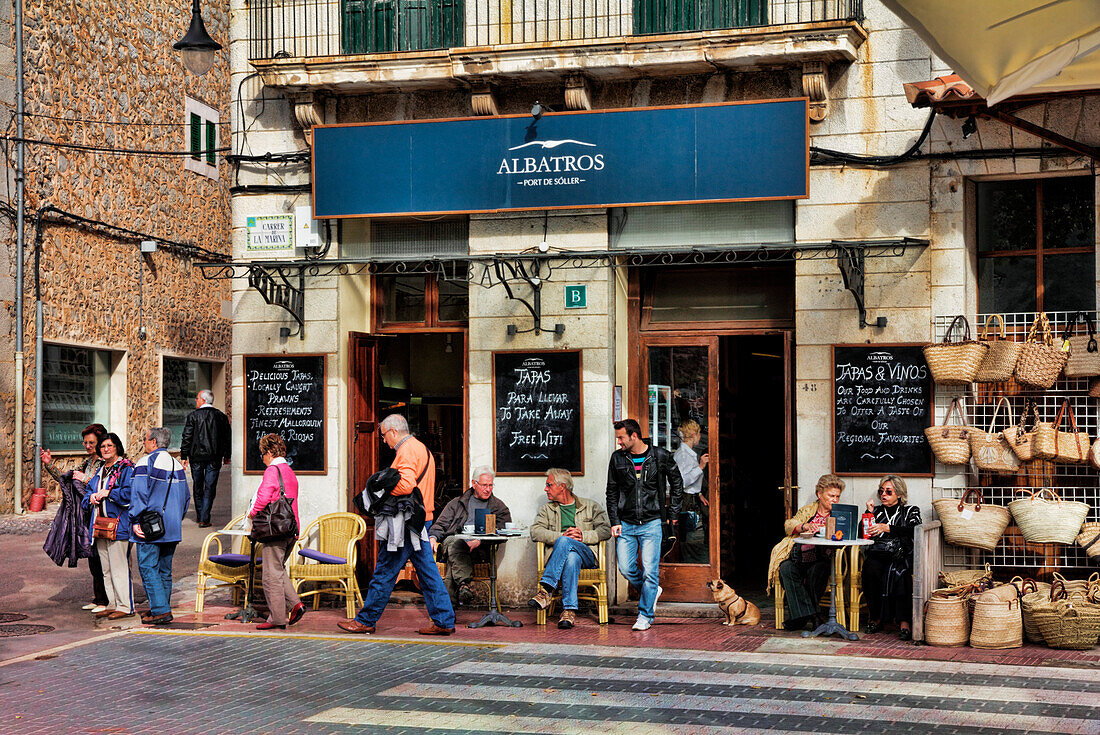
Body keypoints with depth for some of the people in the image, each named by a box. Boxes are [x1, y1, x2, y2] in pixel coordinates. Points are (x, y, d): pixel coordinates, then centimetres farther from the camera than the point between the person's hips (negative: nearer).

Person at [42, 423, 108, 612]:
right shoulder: (88, 462, 16)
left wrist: (85, 479, -19)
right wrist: (49, 464, 12)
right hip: (88, 516, 9)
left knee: (101, 559, -7)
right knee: (93, 558, 12)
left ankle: (106, 601, -2)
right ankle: (98, 598, 20)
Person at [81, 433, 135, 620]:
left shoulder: (126, 469, -7)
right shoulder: (100, 471, 19)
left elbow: (129, 493, -18)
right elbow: (88, 491, 27)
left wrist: (108, 493, -15)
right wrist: (91, 497, 5)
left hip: (118, 525, -9)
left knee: (119, 568, -9)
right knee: (106, 569, 12)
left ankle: (125, 606, -4)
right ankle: (113, 604, 19)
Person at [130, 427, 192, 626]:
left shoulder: (145, 463, -9)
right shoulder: (177, 465, 12)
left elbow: (139, 494, -15)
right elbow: (185, 497, 17)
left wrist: (136, 521, -11)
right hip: (172, 527, 7)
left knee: (148, 568, -4)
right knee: (164, 569, 14)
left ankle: (161, 611, -12)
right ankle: (162, 607, 18)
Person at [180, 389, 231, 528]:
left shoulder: (193, 416, -4)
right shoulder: (221, 416, 4)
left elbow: (187, 437, -6)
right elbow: (228, 437, 9)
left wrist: (184, 456, 0)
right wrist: (226, 456, 18)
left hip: (197, 456, -1)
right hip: (214, 458, 1)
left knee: (198, 488, 14)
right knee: (209, 489, 1)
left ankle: (199, 516, 23)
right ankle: (204, 519, -5)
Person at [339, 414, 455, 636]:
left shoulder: (407, 451, -12)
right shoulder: (423, 449, 19)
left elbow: (406, 484, -26)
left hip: (406, 523, -10)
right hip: (422, 521, 10)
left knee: (385, 572, -2)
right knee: (428, 572, 8)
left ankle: (365, 621, 5)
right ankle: (444, 621, 7)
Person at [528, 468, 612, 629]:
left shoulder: (590, 506, 18)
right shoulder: (547, 509, 23)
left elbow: (606, 530, 3)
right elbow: (535, 532, 3)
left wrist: (583, 536, -12)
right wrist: (562, 536, -11)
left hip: (587, 555, -1)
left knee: (565, 543, -36)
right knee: (572, 558, -38)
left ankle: (545, 590, -44)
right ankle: (570, 610, -48)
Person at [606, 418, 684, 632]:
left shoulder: (660, 456, -3)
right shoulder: (617, 458, 4)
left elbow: (677, 483, 11)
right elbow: (612, 492, 9)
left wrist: (673, 514, 7)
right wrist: (615, 521, 1)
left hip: (652, 523, -3)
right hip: (626, 524, 3)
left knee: (650, 571, -6)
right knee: (626, 568, -2)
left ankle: (645, 615, 6)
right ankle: (651, 591, 25)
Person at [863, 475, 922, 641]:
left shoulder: (911, 511, 17)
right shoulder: (876, 511, 24)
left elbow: (914, 531, -5)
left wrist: (887, 528, -13)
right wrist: (869, 513, 4)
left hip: (901, 557, -2)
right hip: (877, 555, 2)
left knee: (897, 572, -38)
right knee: (870, 570, -34)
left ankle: (904, 622, -42)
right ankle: (875, 616, -22)